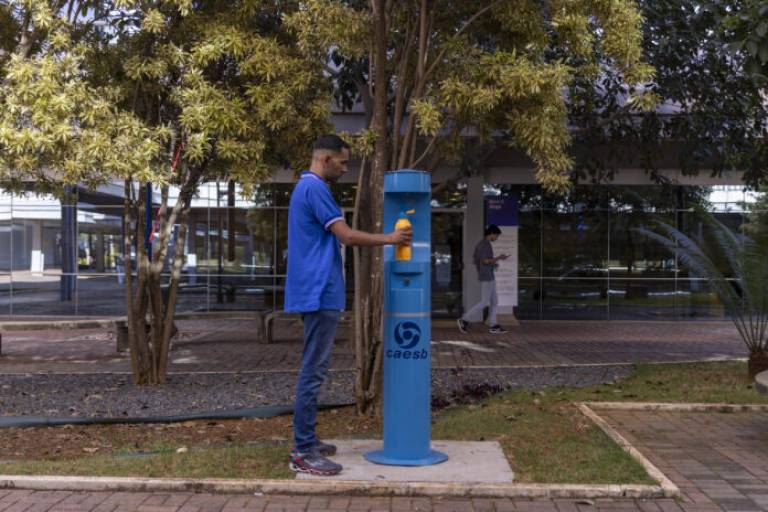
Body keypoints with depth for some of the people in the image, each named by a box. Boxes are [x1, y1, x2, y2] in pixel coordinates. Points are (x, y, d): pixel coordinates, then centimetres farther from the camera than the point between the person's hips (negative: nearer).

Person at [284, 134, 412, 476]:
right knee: (314, 370, -8)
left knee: (313, 368, 14)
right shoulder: (315, 189, -13)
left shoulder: (305, 187, 19)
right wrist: (389, 239, -4)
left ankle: (307, 440, 21)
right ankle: (303, 452, -4)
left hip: (314, 292, 11)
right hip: (320, 293, -11)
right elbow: (347, 236, -16)